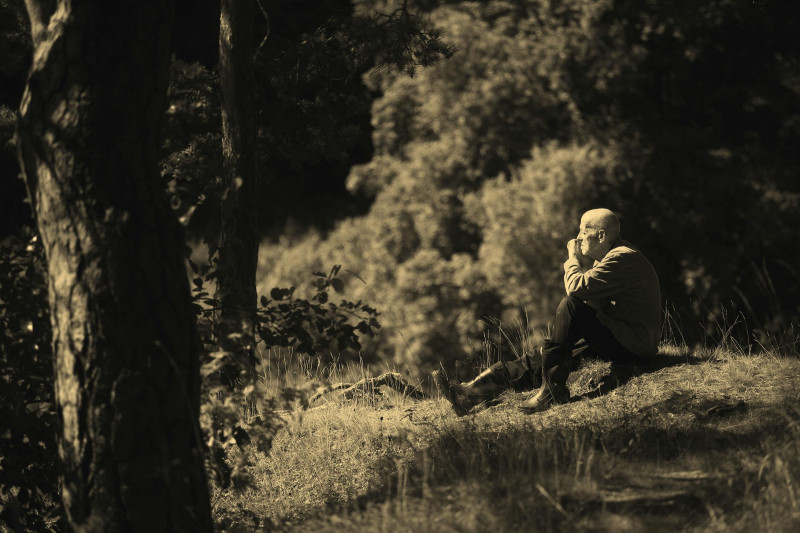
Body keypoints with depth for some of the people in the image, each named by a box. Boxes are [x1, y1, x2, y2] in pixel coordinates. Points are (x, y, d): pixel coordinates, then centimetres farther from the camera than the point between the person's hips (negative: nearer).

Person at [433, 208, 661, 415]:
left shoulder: (623, 258, -15)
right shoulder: (609, 257, 18)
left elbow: (577, 288, -25)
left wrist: (573, 259, -8)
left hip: (634, 345, -10)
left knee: (570, 306, -27)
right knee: (536, 361, 1)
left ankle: (553, 388, -25)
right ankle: (469, 393, -2)